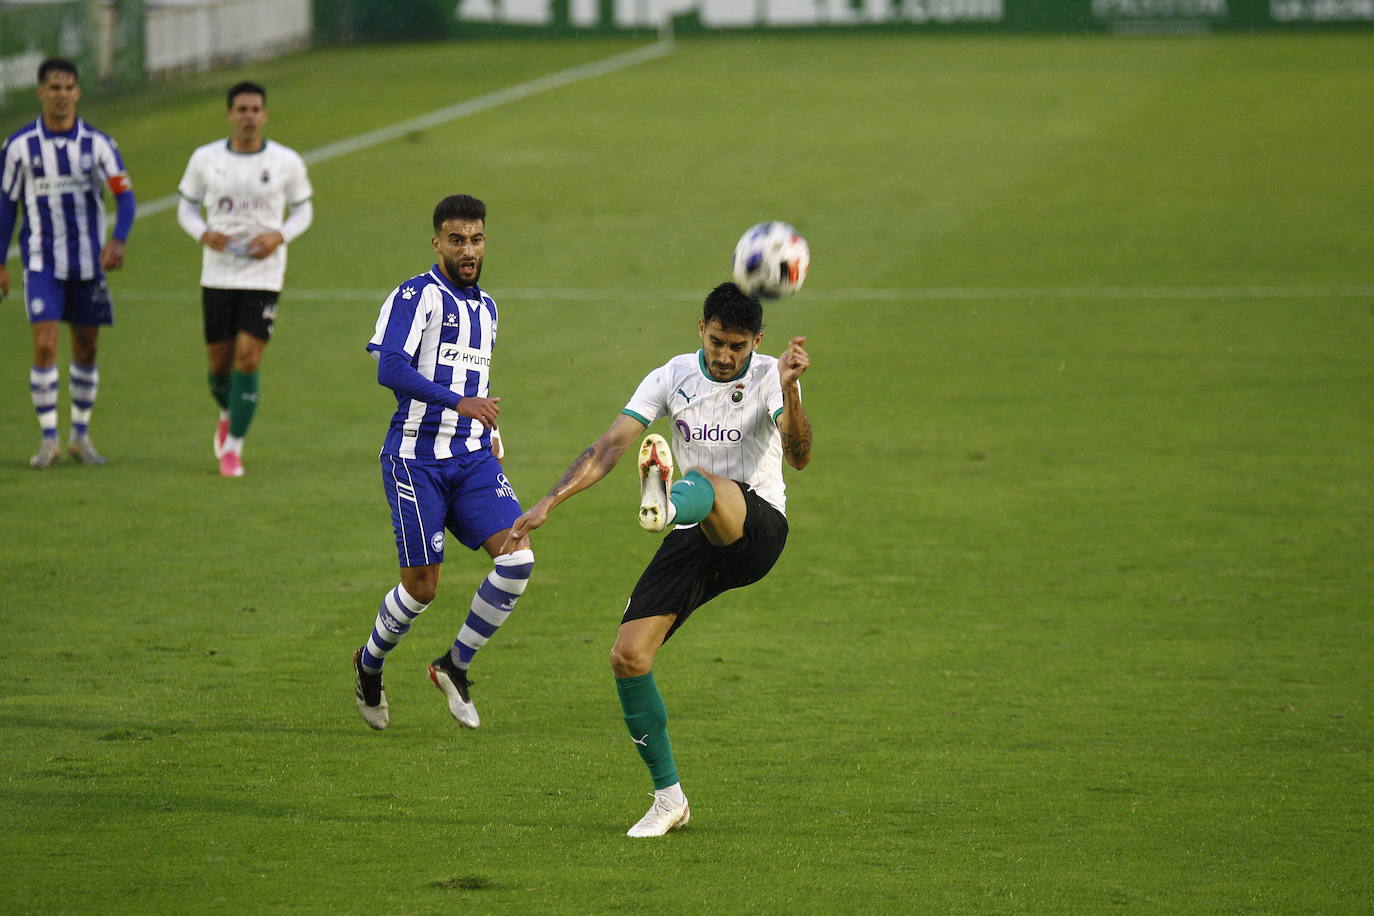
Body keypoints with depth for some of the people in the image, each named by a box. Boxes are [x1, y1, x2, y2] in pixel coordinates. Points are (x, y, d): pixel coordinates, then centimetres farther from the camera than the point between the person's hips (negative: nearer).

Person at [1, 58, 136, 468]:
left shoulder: (97, 143, -2)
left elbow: (124, 196, -8)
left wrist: (117, 240, -27)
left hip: (88, 261, 2)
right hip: (42, 263, -2)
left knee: (86, 349, 9)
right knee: (45, 346, -14)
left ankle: (81, 435, 23)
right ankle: (48, 439, -7)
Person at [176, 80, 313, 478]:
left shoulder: (287, 162, -3)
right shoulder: (205, 159, -1)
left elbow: (303, 210, 9)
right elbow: (186, 206, 10)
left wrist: (279, 237, -11)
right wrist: (203, 234, -11)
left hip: (264, 276, -1)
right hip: (217, 276, 1)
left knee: (248, 360, -12)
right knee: (220, 363, 7)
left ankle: (232, 447, -1)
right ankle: (228, 414, 41)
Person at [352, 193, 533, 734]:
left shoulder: (486, 307, 17)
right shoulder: (417, 296, -8)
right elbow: (390, 369, -21)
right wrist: (460, 402, -28)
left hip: (472, 459, 6)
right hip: (416, 460, -6)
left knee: (517, 558, -13)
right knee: (422, 585, -4)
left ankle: (456, 665, 5)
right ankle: (369, 666, 26)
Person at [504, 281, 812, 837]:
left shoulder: (769, 377, -5)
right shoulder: (671, 379, 5)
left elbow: (798, 456, -22)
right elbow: (609, 446, 0)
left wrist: (789, 392, -40)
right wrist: (549, 502, -11)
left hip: (758, 527, -5)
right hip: (694, 541, 5)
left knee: (703, 480, -39)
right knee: (628, 658, -9)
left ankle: (666, 503, -80)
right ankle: (669, 798, 4)